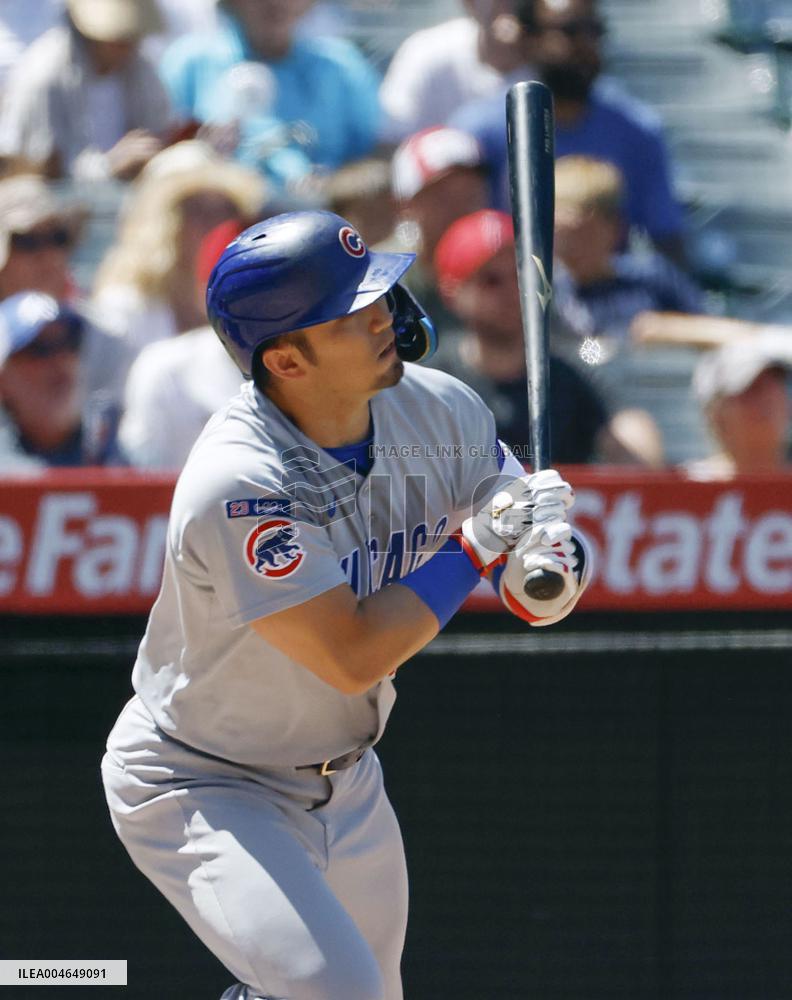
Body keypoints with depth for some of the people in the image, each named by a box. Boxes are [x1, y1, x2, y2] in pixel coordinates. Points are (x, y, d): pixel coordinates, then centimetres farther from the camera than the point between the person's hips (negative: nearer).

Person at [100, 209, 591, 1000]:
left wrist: (546, 564, -24)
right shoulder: (237, 486, -32)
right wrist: (476, 545, -26)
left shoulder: (438, 411, -11)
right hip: (201, 786, -7)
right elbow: (351, 657, -30)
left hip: (343, 779, 7)